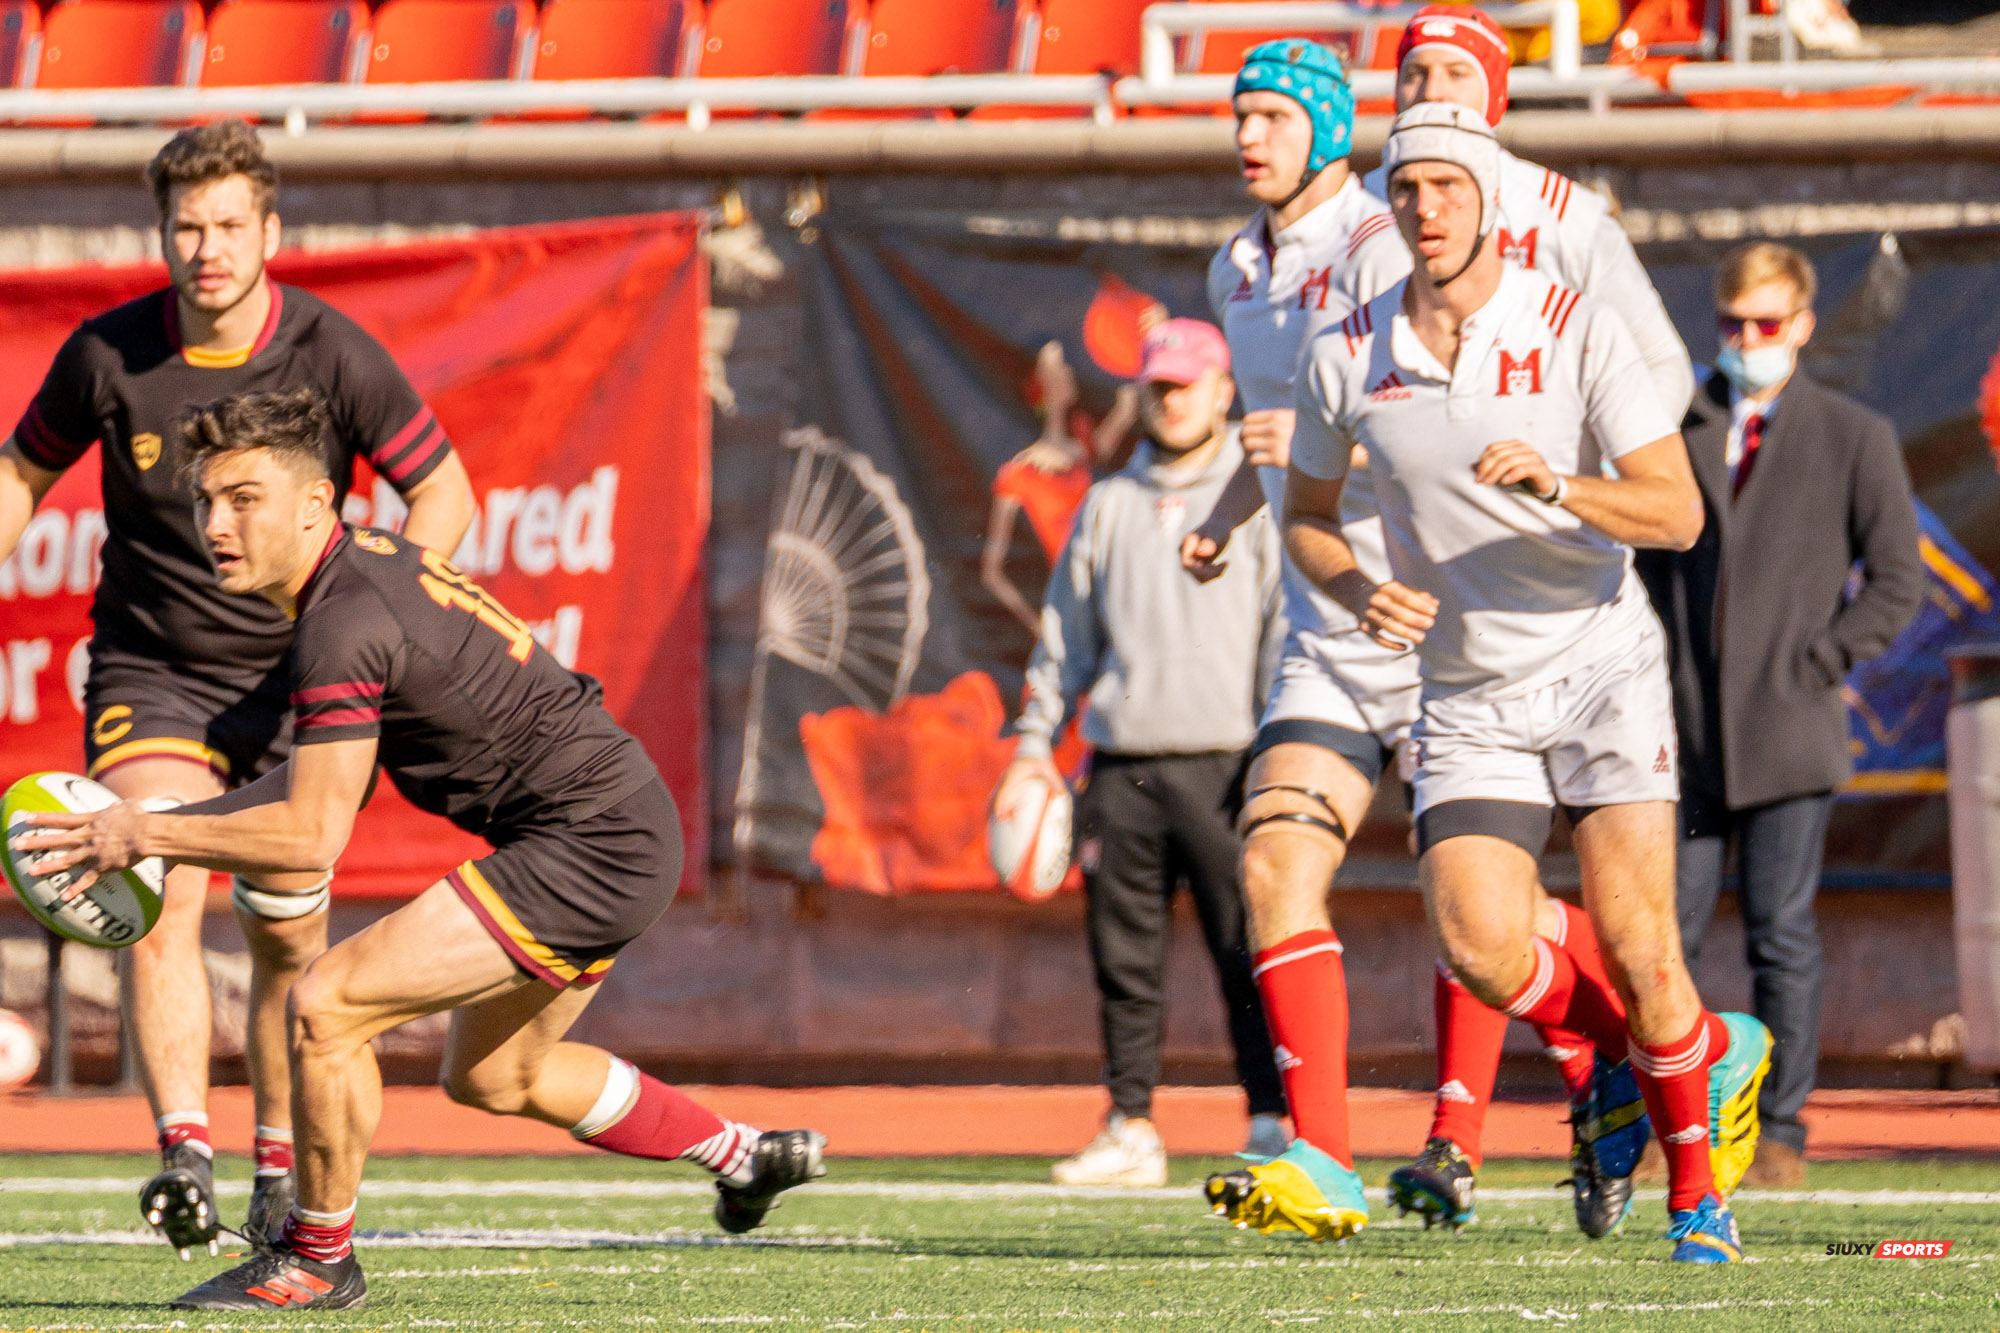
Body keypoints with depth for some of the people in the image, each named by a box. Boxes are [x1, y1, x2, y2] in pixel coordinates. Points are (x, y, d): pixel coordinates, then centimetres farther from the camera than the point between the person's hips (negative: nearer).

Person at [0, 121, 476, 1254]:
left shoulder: (334, 356, -12)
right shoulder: (108, 355, -8)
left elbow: (444, 493, -3)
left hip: (294, 677, 0)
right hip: (149, 676, 0)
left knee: (290, 941, 7)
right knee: (160, 903, -21)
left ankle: (284, 1172, 26)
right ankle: (186, 1158, -30)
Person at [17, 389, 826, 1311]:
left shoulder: (346, 622, -21)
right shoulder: (366, 563, 9)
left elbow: (313, 836, -23)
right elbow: (328, 781, 15)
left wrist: (148, 835, -17)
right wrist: (157, 827, 8)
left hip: (589, 847, -11)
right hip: (619, 830, 11)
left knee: (326, 1006, -15)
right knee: (493, 1078, 29)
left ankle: (317, 1263, 1)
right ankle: (744, 1156, 43)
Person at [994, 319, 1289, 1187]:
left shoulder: (1260, 499, 4)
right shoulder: (1109, 506, 17)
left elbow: (1290, 632, -1)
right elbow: (1066, 635, 21)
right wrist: (1034, 744, 12)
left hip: (1224, 765, -4)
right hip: (1123, 771, 4)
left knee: (1248, 959, -9)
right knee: (1124, 960, 4)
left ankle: (1273, 1125, -6)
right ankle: (1131, 1129, 10)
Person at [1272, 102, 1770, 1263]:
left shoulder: (1579, 331, -9)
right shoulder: (1348, 359, -1)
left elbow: (1678, 514, -13)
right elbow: (1306, 514, 14)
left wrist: (1556, 485, -31)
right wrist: (1364, 594, -7)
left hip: (1601, 664, -3)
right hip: (1468, 701, 3)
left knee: (1635, 945, -12)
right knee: (1483, 951, -15)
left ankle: (1700, 1192, 9)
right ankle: (1673, 1052, 14)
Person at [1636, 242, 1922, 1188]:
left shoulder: (1856, 439, 5)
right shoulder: (1673, 431, 11)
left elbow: (1897, 584, 3)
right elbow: (1642, 558, 17)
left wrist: (1810, 667, -5)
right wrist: (1655, 672, 4)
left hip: (1788, 733, -2)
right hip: (1685, 734, 2)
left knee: (1782, 935, -3)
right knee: (1663, 930, -1)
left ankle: (1780, 1136, 2)